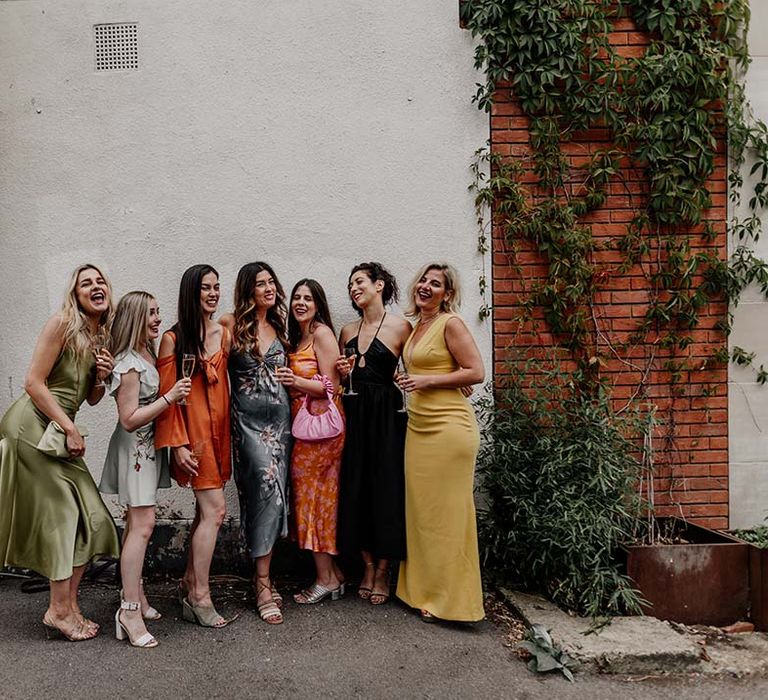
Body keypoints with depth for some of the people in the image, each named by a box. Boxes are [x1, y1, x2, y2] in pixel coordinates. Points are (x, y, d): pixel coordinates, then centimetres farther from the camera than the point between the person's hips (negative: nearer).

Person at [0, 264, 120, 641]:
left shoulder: (101, 338, 11)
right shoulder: (61, 324, -12)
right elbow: (33, 382, -16)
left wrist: (102, 377, -4)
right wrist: (70, 428, -14)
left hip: (59, 430, 8)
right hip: (33, 425, -8)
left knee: (88, 517, 6)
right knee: (61, 514, -5)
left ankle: (68, 603, 18)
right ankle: (59, 610, 7)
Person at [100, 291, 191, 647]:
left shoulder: (149, 354, 9)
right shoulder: (128, 363, -17)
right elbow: (129, 418, -19)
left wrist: (175, 394, 4)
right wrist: (170, 397, -22)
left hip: (149, 447, 9)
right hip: (135, 448, -9)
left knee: (137, 523, 13)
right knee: (143, 525, -11)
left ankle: (134, 593, 21)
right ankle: (130, 609, -7)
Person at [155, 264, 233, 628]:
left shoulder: (224, 334, 10)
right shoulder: (174, 338, -6)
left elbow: (225, 386, 12)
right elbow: (166, 394, -7)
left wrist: (228, 433, 7)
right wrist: (177, 443, -12)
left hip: (218, 430, 6)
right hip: (192, 430, -6)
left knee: (205, 509, 10)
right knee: (214, 509, -9)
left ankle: (190, 582, 26)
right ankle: (200, 598, 2)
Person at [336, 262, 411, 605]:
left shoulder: (400, 327, -3)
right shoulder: (347, 331, 13)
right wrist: (342, 372, 1)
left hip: (386, 414, -5)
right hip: (353, 413, 5)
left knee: (386, 486, -1)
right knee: (356, 486, 6)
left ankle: (383, 570, 14)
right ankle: (368, 566, 20)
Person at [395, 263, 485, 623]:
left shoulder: (450, 323, -7)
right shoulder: (417, 326, 16)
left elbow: (476, 372, -13)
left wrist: (426, 382, -14)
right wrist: (409, 382, 10)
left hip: (448, 427, -8)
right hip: (418, 427, 8)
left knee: (445, 512, -2)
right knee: (421, 510, 11)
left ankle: (448, 598, 9)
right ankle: (424, 590, 22)